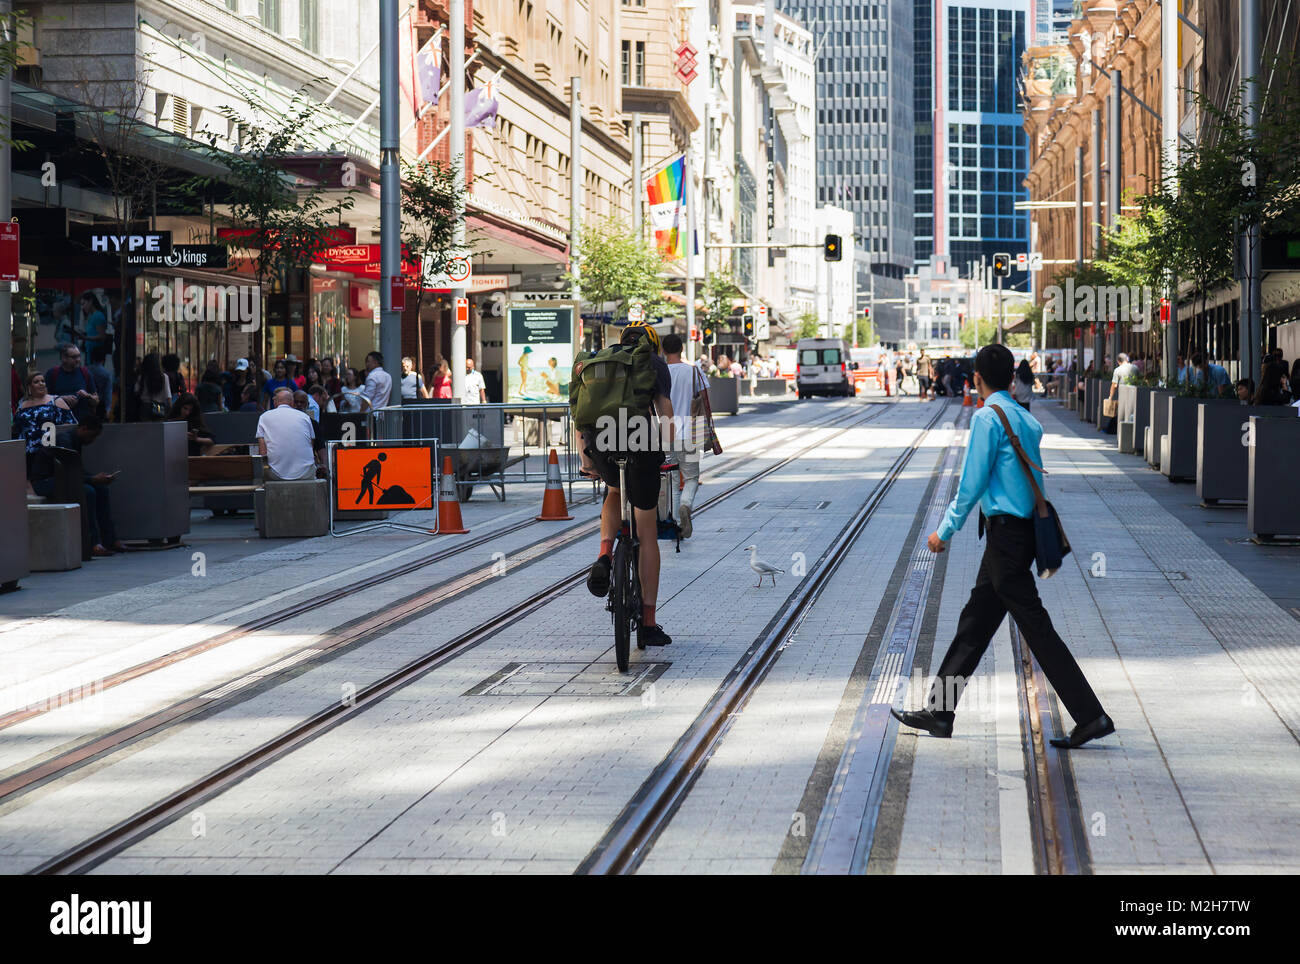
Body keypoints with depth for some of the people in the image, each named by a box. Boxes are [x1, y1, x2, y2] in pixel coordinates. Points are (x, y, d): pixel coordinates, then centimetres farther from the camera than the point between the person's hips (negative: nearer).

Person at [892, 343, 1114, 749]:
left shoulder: (988, 417, -13)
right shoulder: (1027, 420, 12)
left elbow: (972, 482, -14)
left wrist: (945, 530, -7)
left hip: (1006, 532, -9)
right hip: (1024, 530, 9)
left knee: (1036, 628, -7)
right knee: (974, 622, 14)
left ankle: (1091, 717, -7)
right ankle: (939, 711, 20)